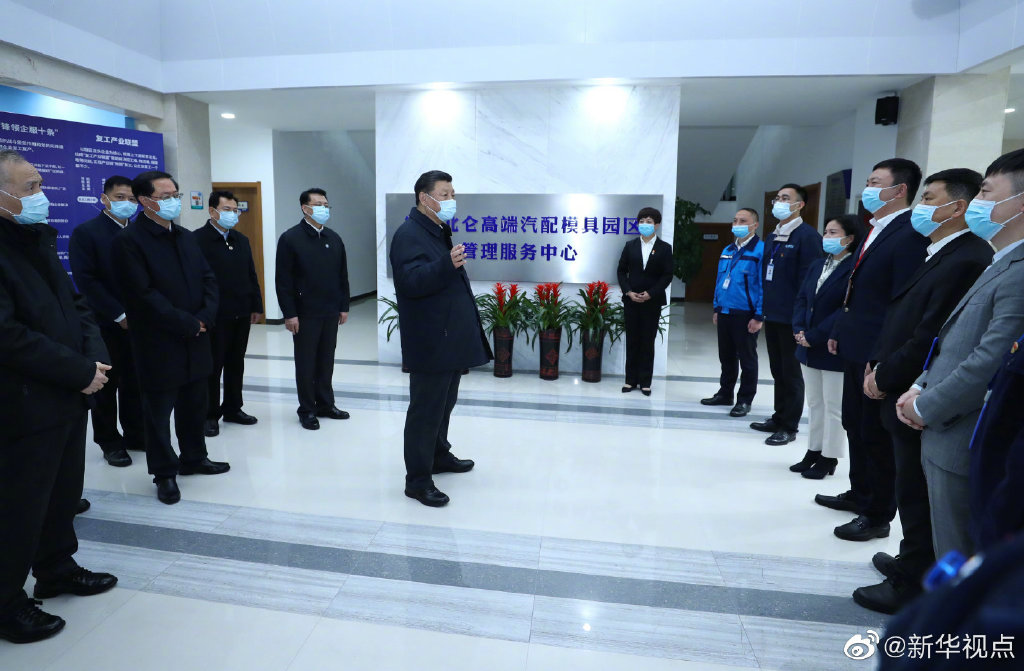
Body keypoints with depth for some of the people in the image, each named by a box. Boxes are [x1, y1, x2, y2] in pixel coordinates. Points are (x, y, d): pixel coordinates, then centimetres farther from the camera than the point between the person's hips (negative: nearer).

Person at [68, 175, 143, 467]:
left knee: (134, 383, 11)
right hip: (106, 323, -4)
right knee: (106, 385, 7)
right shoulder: (85, 232, -4)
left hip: (138, 322, 4)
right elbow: (86, 281, -12)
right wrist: (119, 315, -16)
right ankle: (109, 441, 19)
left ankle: (135, 434, 24)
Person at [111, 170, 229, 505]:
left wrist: (206, 317, -6)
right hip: (159, 344, -6)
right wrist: (188, 324, -15)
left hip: (195, 340, 7)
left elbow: (208, 278, 10)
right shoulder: (129, 240, -11)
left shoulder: (186, 236, 12)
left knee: (194, 405, 16)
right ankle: (165, 473, 19)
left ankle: (194, 458, 32)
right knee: (159, 411, 7)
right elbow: (144, 295, -17)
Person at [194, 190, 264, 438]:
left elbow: (251, 276, 15)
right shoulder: (198, 239, -8)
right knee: (213, 367, 4)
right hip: (215, 317, -6)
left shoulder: (241, 240, 14)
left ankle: (233, 409, 26)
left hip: (241, 315, 6)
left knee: (236, 364, 14)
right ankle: (210, 415, 15)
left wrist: (256, 306, 11)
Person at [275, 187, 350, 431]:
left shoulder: (334, 238, 9)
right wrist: (289, 314, -13)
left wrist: (344, 306, 8)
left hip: (330, 312, 5)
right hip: (305, 313, -4)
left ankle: (325, 404, 24)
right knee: (306, 363, 5)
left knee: (327, 360, 12)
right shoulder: (290, 238, -6)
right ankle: (307, 410, 16)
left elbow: (342, 275, 12)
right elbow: (283, 280, -9)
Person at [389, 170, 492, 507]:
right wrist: (447, 264, -39)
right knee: (425, 410, -3)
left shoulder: (440, 232, 19)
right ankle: (417, 480, 7)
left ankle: (439, 454, 36)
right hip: (430, 342, -10)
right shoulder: (409, 234, -13)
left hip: (451, 338, 10)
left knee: (444, 403, 19)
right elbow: (410, 281, -27)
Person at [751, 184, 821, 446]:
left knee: (790, 371, 3)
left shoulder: (807, 235, -11)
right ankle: (779, 417, 28)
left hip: (791, 316, -8)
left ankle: (789, 427, 13)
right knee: (777, 369, 16)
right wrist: (762, 308, 13)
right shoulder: (772, 237, 14)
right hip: (772, 314, 8)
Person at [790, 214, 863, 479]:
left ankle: (829, 458, 17)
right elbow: (801, 298, 10)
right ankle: (813, 451, 27)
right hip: (808, 348, 7)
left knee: (833, 405, 5)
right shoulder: (818, 265, 11)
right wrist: (799, 329, -6)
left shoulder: (855, 268, -14)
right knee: (814, 403, 16)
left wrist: (814, 336, -19)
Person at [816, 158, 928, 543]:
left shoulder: (909, 235, -17)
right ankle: (860, 494, 37)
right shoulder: (876, 230, 13)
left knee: (876, 434, 3)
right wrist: (840, 332, 15)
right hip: (855, 349, 9)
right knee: (855, 425, 19)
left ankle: (878, 516, 18)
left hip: (878, 353, -9)